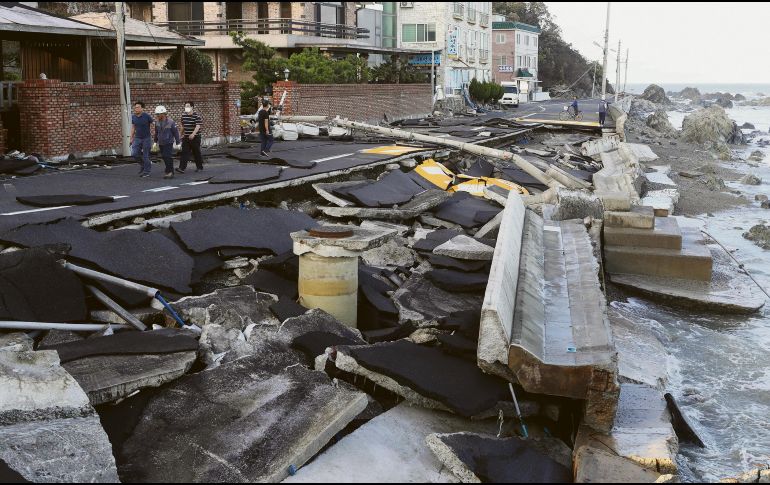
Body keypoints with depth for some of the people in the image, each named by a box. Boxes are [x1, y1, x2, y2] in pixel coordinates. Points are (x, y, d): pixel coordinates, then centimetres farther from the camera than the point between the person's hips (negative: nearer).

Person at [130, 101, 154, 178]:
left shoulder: (147, 116, -12)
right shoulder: (133, 117, 3)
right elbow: (133, 128, 13)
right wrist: (131, 138, 13)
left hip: (146, 138, -4)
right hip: (137, 138, 4)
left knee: (145, 156, -1)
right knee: (134, 154, -7)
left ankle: (146, 172, 12)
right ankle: (143, 165, 19)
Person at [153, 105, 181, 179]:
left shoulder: (171, 122, -12)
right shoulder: (157, 122, 3)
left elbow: (176, 132, -7)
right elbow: (156, 132, 16)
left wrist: (178, 143, -6)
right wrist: (155, 142, 19)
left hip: (168, 143, -6)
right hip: (161, 143, 6)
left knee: (168, 157, -12)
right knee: (164, 157, 9)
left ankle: (169, 172, -6)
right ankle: (170, 172, 20)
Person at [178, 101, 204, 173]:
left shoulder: (197, 116, -11)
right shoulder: (183, 116, 8)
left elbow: (198, 126, -22)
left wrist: (193, 134, -36)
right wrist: (182, 134, 24)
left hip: (195, 137, -5)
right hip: (186, 138, 5)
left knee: (197, 153, 7)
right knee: (184, 153, -6)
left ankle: (200, 167, 22)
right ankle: (182, 168, -12)